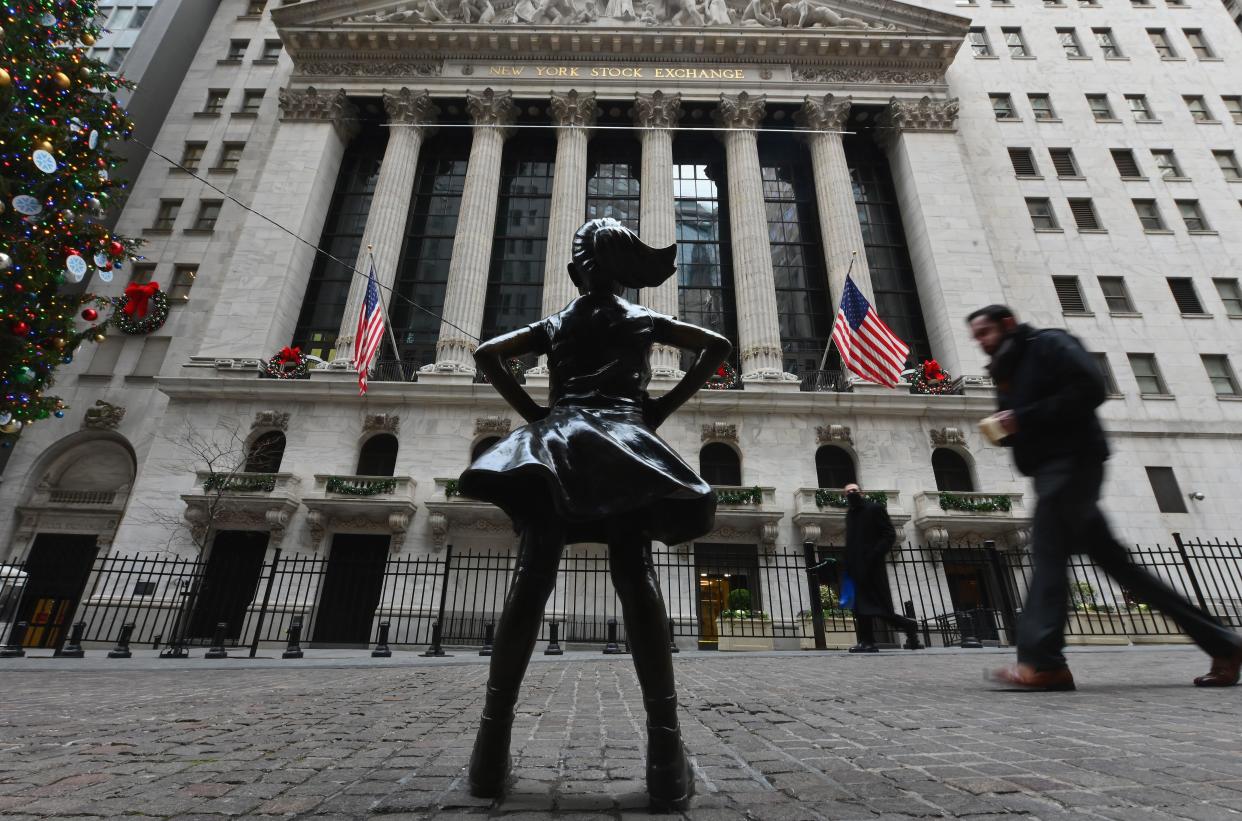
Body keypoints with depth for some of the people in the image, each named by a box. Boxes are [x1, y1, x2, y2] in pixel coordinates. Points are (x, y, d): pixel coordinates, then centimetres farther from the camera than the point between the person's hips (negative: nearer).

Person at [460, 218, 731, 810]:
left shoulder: (554, 324, 23)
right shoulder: (643, 320, 20)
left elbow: (486, 354, 17)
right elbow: (717, 346, 14)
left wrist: (530, 409, 12)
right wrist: (664, 406, 9)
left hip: (554, 441, 2)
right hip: (622, 441, -1)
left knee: (532, 580, -6)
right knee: (637, 581, -10)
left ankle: (493, 741, -8)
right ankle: (665, 747, -14)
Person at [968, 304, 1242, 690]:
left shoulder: (1049, 344, -1)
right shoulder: (1008, 371, 23)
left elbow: (1090, 388, -16)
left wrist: (1024, 418, -19)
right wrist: (1007, 429, 0)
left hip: (1071, 460, -9)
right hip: (1052, 469, 9)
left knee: (1048, 550, -17)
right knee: (1113, 558, 10)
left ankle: (1041, 662, -21)